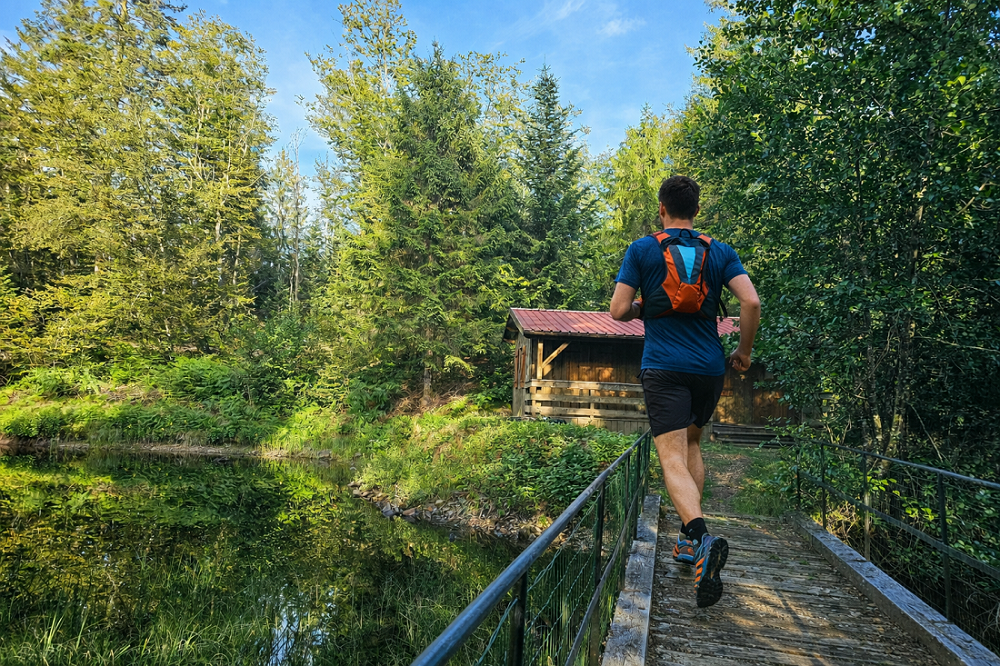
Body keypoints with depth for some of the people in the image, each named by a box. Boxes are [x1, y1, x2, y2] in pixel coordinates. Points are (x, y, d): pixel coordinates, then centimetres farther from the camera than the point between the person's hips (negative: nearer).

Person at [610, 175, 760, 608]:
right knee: (691, 442, 22)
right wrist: (744, 352, 9)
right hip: (710, 366, 4)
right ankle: (689, 539, 25)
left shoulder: (642, 250, 2)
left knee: (672, 458, -9)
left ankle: (702, 537, -32)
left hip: (663, 366, -4)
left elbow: (619, 311, -4)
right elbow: (751, 302, -4)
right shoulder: (720, 252, 8)